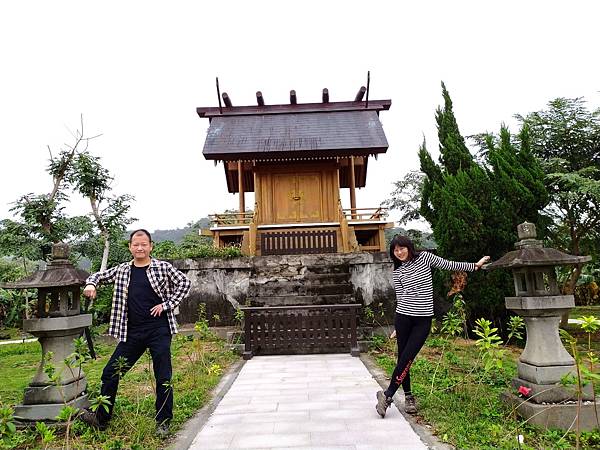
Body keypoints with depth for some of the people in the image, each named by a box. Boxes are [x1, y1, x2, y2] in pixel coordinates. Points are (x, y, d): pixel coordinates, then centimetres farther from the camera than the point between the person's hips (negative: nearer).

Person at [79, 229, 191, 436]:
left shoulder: (162, 267, -3)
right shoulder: (122, 270, 8)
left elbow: (184, 283, 0)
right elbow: (98, 276, 20)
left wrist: (166, 305, -7)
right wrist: (90, 285, -3)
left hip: (159, 330, -4)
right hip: (132, 332, 4)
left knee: (163, 378, 2)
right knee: (111, 372, 8)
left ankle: (163, 423, 19)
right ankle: (101, 418, 26)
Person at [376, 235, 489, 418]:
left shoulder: (424, 257, 1)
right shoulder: (398, 272, 6)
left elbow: (449, 265, 9)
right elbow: (400, 298, 9)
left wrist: (475, 265, 11)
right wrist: (398, 327, 9)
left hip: (423, 319, -2)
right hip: (403, 317, 2)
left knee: (407, 358, -8)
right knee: (402, 358, 3)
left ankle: (388, 395, 0)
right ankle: (409, 397, 18)